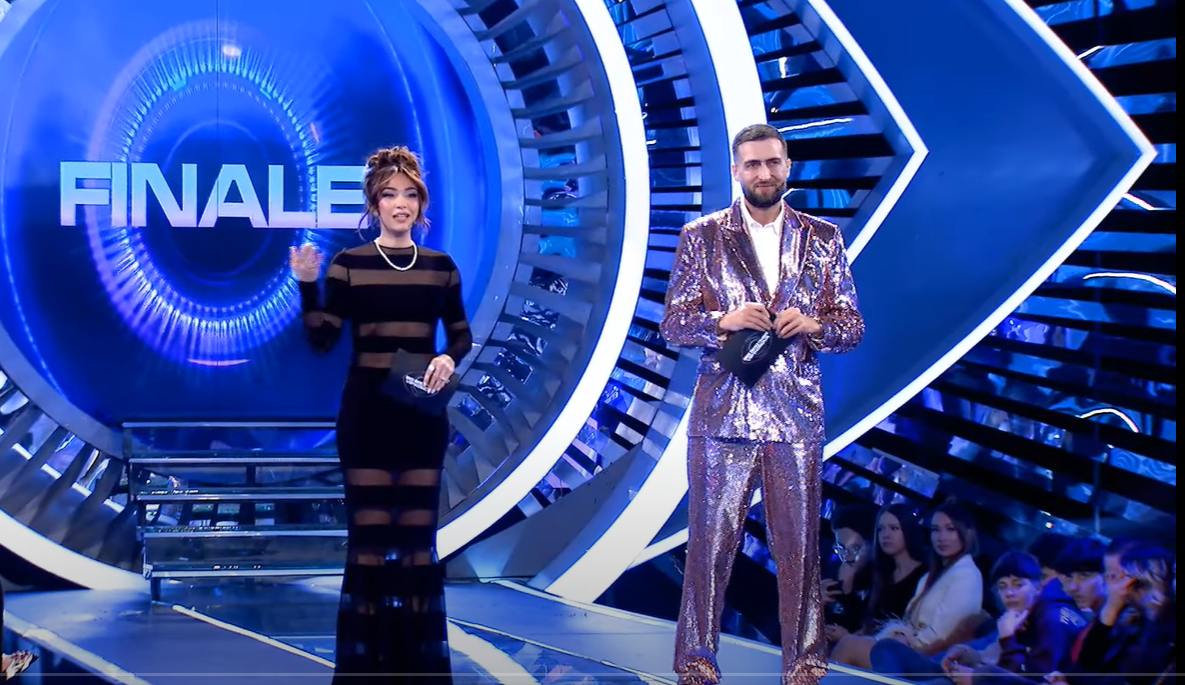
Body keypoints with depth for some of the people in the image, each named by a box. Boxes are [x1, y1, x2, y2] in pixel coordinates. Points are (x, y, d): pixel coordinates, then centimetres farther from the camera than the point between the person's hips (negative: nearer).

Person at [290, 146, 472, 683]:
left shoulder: (441, 266, 7)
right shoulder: (348, 264, 0)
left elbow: (461, 334, 14)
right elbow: (321, 340, -4)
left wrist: (450, 359, -7)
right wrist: (307, 285, -17)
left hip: (423, 412, 2)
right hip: (367, 409, -2)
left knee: (418, 532, 5)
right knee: (370, 531, -2)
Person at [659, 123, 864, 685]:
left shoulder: (822, 238, 9)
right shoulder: (702, 237, 5)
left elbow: (853, 325, 8)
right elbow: (673, 323, 3)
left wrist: (813, 324, -12)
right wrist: (724, 321, -15)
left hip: (796, 416, 1)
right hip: (722, 413, -1)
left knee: (799, 547, 4)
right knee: (710, 541, 1)